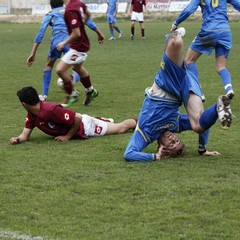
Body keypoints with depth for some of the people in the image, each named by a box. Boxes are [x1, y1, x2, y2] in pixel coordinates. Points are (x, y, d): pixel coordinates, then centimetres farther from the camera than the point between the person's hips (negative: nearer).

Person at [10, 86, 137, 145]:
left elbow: (78, 118, -36)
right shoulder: (32, 115, -13)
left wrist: (68, 136, -26)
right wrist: (17, 139, -32)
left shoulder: (51, 110, -39)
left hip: (85, 127, -6)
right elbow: (25, 135, -10)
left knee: (120, 128, 15)